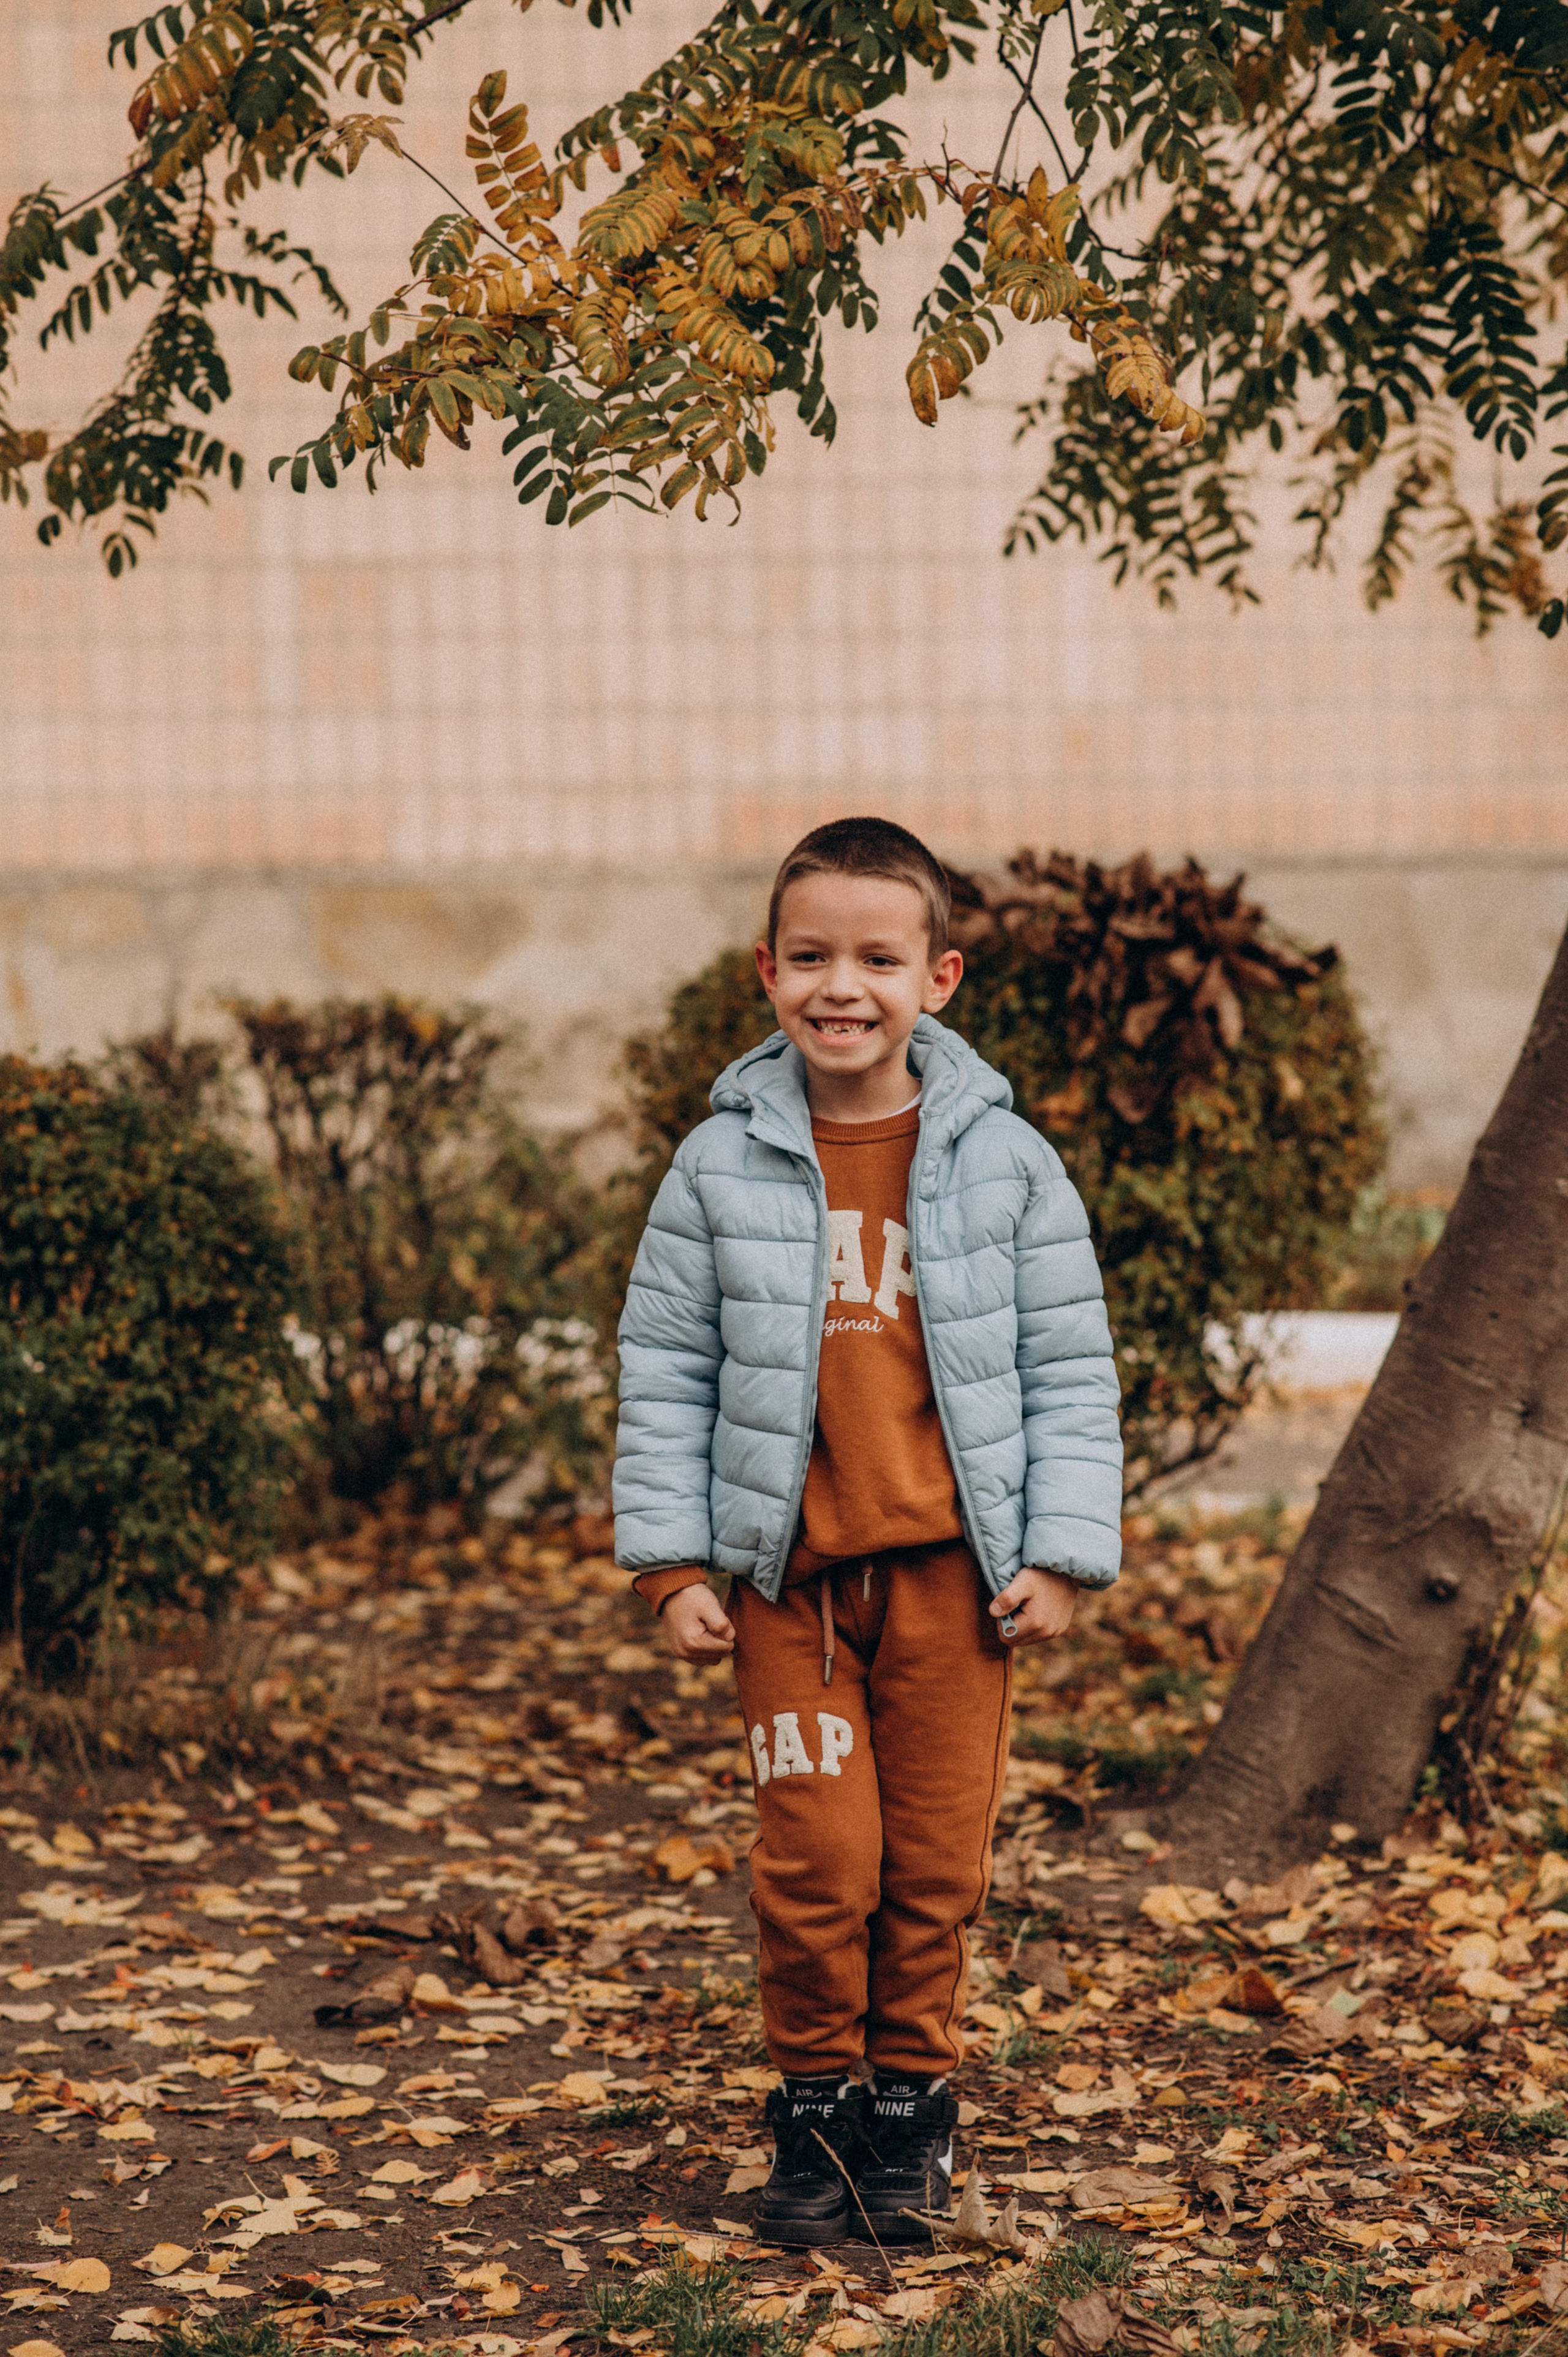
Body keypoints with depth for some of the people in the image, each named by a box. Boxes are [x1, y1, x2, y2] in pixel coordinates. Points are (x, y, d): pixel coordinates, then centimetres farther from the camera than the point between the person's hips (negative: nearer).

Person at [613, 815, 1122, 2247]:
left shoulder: (1005, 1163, 0)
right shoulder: (723, 1169, 1)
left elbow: (1070, 1368, 3)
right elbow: (665, 1373, 5)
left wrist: (1062, 1555, -2)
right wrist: (671, 1562, 0)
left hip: (952, 1566, 0)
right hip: (785, 1570, 0)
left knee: (938, 1858, 6)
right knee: (815, 1857, -2)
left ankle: (911, 2102, 24)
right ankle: (815, 2105, 17)